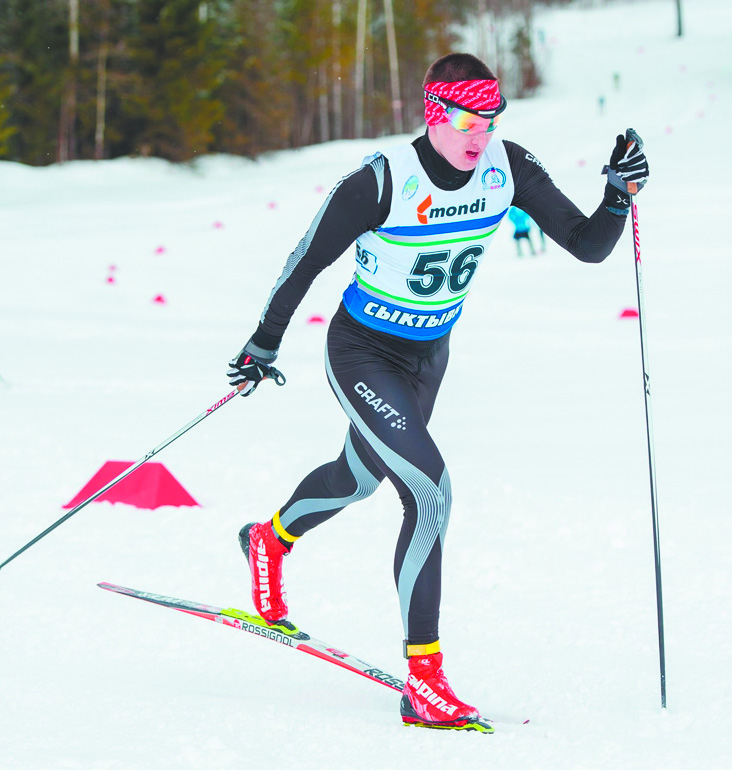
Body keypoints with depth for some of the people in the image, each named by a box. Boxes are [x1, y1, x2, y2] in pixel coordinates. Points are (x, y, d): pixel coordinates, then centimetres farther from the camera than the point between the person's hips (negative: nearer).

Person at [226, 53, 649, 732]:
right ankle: (423, 679, -18)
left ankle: (271, 538, 62)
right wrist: (264, 344, -5)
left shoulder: (508, 169, -14)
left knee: (360, 476, 29)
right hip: (362, 353, -6)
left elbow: (587, 246, -11)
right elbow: (308, 259, -14)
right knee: (430, 491, -22)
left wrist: (618, 198, -30)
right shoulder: (383, 183, -27)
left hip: (428, 355, 7)